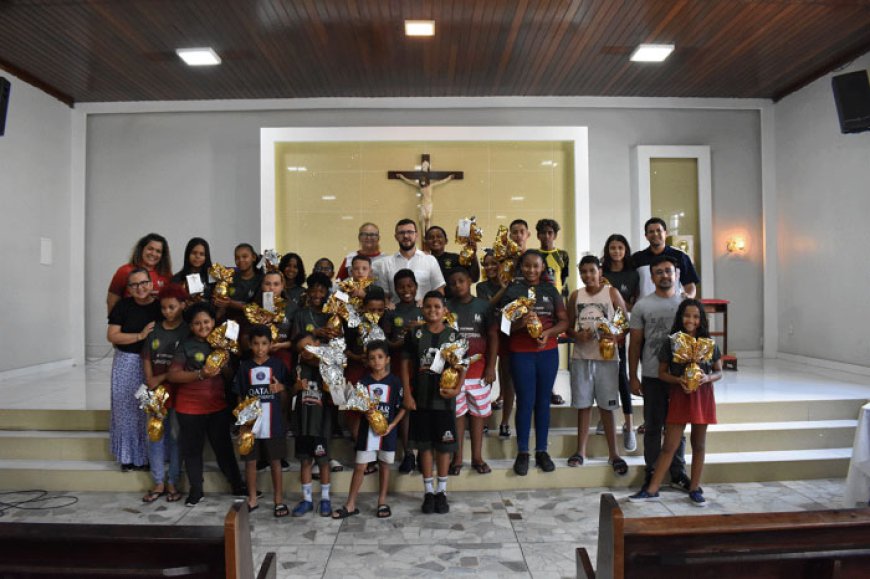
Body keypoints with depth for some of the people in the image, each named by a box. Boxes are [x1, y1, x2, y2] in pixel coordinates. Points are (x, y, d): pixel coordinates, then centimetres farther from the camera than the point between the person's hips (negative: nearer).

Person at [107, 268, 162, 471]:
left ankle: (146, 455, 20)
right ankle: (128, 456, 21)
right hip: (127, 363, 0)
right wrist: (140, 335, -15)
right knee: (127, 410, 6)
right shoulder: (123, 305, -3)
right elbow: (112, 335, -7)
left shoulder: (161, 306, -2)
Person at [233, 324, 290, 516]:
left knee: (275, 461, 7)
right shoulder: (244, 366, 1)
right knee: (250, 461, 10)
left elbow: (286, 395, 5)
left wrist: (281, 388, -17)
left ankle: (279, 500, 17)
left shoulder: (278, 365, -2)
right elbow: (240, 396, 6)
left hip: (273, 422, -1)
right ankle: (252, 499, 25)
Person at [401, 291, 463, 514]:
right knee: (425, 445, 9)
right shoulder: (415, 335, -1)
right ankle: (428, 492, 21)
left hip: (444, 399, 0)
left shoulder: (454, 336, -1)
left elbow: (462, 366, 2)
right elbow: (406, 364, 0)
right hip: (421, 399, 0)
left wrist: (457, 388, -13)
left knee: (444, 445, 8)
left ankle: (441, 491, 22)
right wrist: (407, 394, -5)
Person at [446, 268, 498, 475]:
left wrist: (491, 367, -3)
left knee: (479, 412, 8)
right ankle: (457, 458, 15)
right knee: (457, 413, 5)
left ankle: (477, 457, 19)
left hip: (479, 369, 1)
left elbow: (493, 337, 3)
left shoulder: (484, 306, 2)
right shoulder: (446, 308, 1)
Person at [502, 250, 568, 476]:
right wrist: (520, 324, -19)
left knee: (543, 401, 8)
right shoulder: (512, 291, 1)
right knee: (525, 402, 0)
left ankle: (542, 451, 18)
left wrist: (548, 332, -13)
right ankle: (522, 452, 10)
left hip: (548, 352, 2)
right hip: (521, 354, -2)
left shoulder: (550, 290, 7)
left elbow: (564, 321, 4)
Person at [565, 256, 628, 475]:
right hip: (581, 356, 2)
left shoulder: (611, 293, 1)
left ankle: (613, 453, 13)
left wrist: (616, 336, -17)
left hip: (606, 356, -2)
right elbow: (568, 327, 11)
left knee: (606, 406, 2)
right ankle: (580, 450, 17)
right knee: (583, 404, 8)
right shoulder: (576, 295, 8)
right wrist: (577, 335, -9)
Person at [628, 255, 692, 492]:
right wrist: (633, 376, -2)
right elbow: (635, 343, 1)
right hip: (652, 376, -1)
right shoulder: (642, 306, 1)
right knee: (653, 426, 7)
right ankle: (652, 473, 18)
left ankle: (678, 473, 22)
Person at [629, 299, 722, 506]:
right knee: (669, 446, 1)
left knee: (699, 445, 11)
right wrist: (679, 380, -16)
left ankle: (694, 489, 24)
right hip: (679, 396, -1)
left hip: (702, 396, 1)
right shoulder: (671, 343, -2)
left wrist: (708, 378, -15)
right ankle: (652, 489, 8)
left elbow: (719, 372, 7)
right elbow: (662, 373, 2)